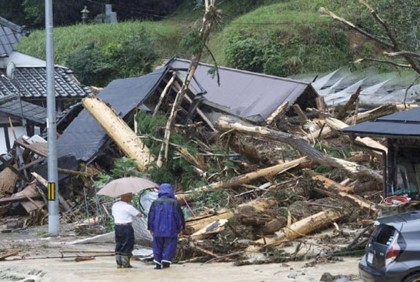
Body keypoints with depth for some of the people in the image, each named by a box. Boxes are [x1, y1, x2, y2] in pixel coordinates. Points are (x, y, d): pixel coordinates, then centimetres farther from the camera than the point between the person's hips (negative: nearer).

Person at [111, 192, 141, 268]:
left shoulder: (114, 205, 7)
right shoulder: (128, 207, -15)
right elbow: (139, 215, -10)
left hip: (117, 227, 7)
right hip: (126, 227, -7)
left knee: (118, 245, 14)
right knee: (127, 245, 2)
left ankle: (118, 263, 14)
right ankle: (125, 264, 4)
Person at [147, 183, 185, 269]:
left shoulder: (155, 203, 2)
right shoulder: (174, 203, -6)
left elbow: (150, 216, 7)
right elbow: (179, 216, -3)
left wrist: (150, 228, 16)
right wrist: (181, 227, 6)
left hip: (157, 230, 3)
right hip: (170, 230, -3)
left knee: (158, 246, 11)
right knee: (169, 245, 8)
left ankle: (158, 263, 8)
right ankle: (165, 261, -2)